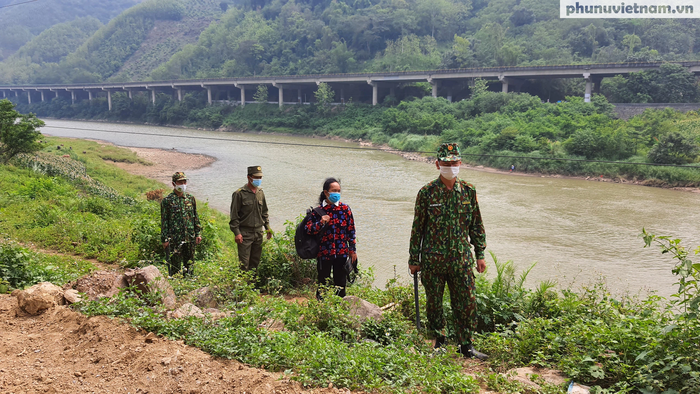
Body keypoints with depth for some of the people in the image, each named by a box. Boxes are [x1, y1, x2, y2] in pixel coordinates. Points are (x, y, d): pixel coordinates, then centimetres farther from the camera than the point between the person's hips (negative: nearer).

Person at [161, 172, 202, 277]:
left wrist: (198, 233, 8)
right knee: (175, 265, -1)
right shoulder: (167, 200, -4)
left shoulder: (190, 198, 9)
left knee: (189, 264, 11)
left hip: (190, 238, 4)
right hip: (174, 239, -4)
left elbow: (196, 217, 14)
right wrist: (165, 239, -7)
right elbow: (164, 221, -3)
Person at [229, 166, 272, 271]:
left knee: (256, 261, 11)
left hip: (258, 232, 6)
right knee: (244, 263, -5)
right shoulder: (239, 193, -9)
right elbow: (234, 215, -9)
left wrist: (267, 227, 15)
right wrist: (237, 233, -14)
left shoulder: (260, 193, 11)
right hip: (244, 233, -6)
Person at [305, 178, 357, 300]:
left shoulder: (345, 209, 0)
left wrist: (352, 249, 5)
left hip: (341, 253, 1)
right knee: (323, 284, 8)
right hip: (324, 253, -1)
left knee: (340, 284, 10)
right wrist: (321, 223, -21)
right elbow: (308, 230, -4)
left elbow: (351, 230, 5)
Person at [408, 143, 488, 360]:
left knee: (467, 302, 4)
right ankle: (439, 341, 27)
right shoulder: (427, 193, -4)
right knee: (433, 303, 8)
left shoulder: (469, 191, 3)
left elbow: (477, 226, 10)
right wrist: (414, 259, 1)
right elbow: (417, 228, 0)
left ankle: (466, 345, 19)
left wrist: (480, 255, 8)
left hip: (461, 258, 2)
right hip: (433, 258, -2)